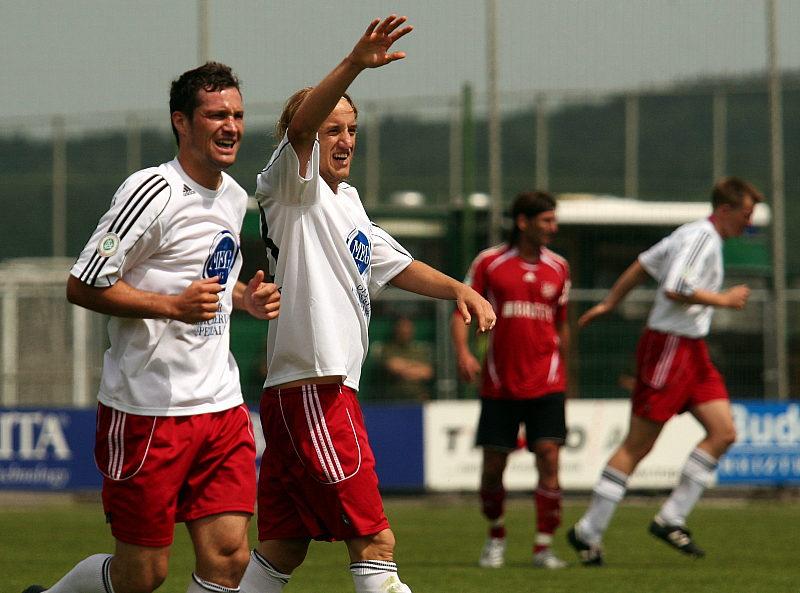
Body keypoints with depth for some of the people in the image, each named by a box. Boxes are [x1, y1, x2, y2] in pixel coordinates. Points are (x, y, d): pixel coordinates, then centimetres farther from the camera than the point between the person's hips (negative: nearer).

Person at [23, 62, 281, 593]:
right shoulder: (152, 192, -13)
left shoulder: (234, 197, 12)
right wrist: (174, 305, -23)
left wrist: (245, 297, 9)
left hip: (221, 404, 7)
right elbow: (83, 286, -14)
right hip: (148, 407, -7)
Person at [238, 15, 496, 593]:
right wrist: (355, 65, -41)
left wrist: (459, 289, 14)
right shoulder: (291, 188, -6)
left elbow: (395, 263, 31)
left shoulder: (347, 200, 20)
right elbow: (302, 123, -26)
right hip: (312, 390, -9)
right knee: (375, 541, -11)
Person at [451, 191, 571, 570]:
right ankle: (496, 538, 25)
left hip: (545, 382, 1)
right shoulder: (489, 262, -1)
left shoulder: (558, 268, 8)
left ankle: (544, 546, -6)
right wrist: (462, 352, -14)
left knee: (548, 457, -11)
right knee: (493, 465, 2)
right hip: (499, 383, -1)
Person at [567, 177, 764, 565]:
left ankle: (672, 519, 3)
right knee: (638, 445, -6)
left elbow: (643, 263, 23)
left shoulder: (697, 235, 15)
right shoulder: (701, 237, -15)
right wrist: (725, 300, -16)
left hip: (692, 351, 10)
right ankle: (588, 532, 1)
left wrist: (610, 302, 30)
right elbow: (674, 289, -26)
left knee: (724, 432, 0)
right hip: (669, 346, -10)